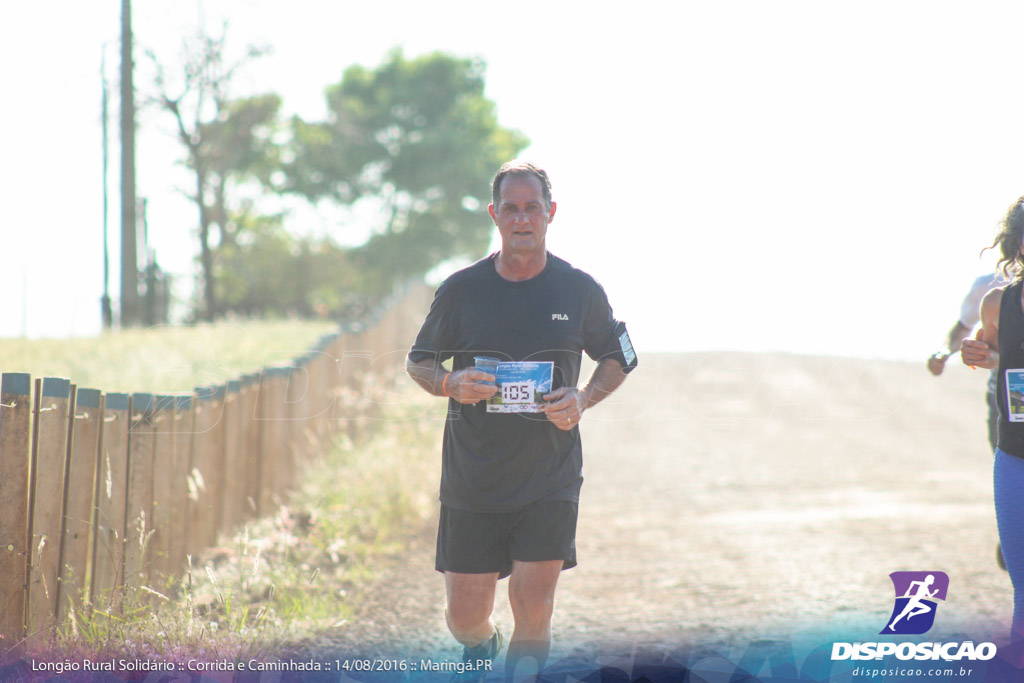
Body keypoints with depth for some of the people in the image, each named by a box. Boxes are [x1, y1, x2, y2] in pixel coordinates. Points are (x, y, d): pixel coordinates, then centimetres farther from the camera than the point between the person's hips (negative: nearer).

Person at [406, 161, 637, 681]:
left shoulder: (579, 291, 0)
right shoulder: (461, 290, -1)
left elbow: (617, 359, 15)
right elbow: (418, 362, 10)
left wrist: (583, 400, -5)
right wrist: (451, 384, -13)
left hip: (550, 481, 0)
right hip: (471, 481, 1)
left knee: (534, 610, -10)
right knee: (465, 617, 3)